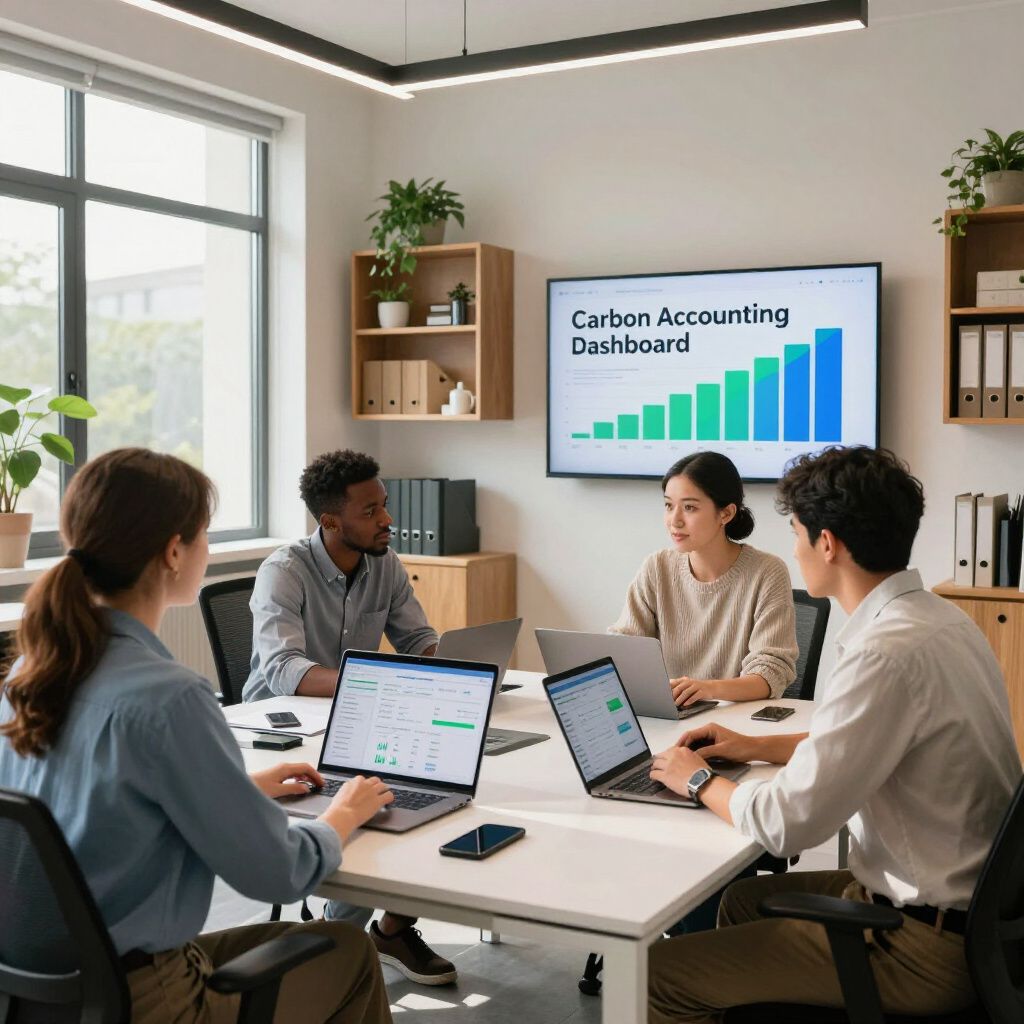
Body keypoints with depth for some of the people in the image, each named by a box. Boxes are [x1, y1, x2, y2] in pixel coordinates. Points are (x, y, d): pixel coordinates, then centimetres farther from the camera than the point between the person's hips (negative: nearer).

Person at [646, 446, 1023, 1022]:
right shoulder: (935, 616, 3)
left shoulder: (890, 653, -27)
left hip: (925, 942, -9)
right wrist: (755, 748, 16)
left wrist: (700, 781, -5)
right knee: (743, 900, 25)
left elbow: (787, 824, -24)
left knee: (663, 973, -5)